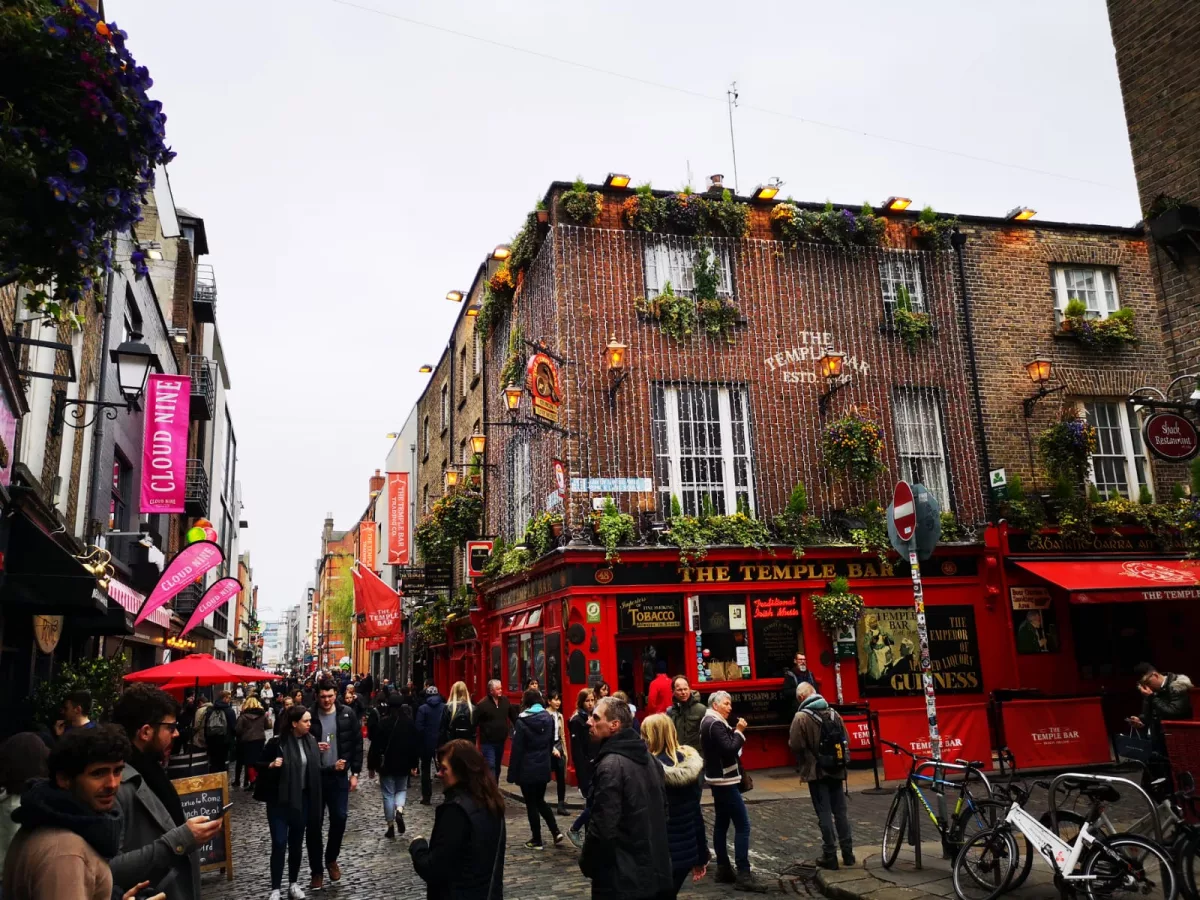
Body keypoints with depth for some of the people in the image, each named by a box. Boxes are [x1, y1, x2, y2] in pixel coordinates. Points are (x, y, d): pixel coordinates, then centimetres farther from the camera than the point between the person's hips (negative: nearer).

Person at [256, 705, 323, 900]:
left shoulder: (311, 741, 1)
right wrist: (271, 765, -23)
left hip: (302, 799, 4)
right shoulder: (277, 742, -13)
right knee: (279, 843, -3)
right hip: (279, 800, -4)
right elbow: (260, 764, -6)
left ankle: (294, 884, 26)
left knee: (297, 843, 12)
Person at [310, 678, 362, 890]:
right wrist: (312, 747, -19)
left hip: (339, 775, 1)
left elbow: (357, 744, 1)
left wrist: (355, 773, -1)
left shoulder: (347, 714, -3)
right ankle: (317, 869, 20)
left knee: (339, 819, 4)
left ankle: (331, 859, 29)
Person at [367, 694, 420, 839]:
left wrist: (371, 766, 0)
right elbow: (416, 744, 4)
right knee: (401, 789, 19)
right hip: (404, 764, 2)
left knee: (388, 794, 7)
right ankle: (399, 811, -9)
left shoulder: (383, 723, -11)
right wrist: (414, 764, 14)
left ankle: (391, 827, 8)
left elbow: (375, 746, -10)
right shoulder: (410, 722, -2)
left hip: (386, 764, -2)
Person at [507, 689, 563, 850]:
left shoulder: (522, 721, -14)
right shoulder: (548, 718, 2)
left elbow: (517, 749, -13)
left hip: (527, 770, -5)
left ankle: (537, 841, 12)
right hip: (543, 767, 5)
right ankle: (556, 832, 9)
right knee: (540, 800, 19)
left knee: (531, 804, 6)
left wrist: (512, 774, -8)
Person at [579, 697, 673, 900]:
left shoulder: (611, 765, -21)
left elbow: (603, 827, -23)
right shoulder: (647, 756, 7)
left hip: (620, 877, -8)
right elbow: (662, 808, 15)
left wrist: (586, 863, -8)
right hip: (653, 868, 8)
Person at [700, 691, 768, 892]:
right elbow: (729, 749, -25)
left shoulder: (709, 722, 14)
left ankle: (723, 869, 17)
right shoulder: (715, 723, -18)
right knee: (742, 825, -10)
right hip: (725, 780, -11)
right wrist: (739, 731, -15)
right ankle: (743, 875, -11)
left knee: (721, 824, 12)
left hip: (719, 780, 11)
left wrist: (735, 731, 1)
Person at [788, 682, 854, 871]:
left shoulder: (801, 717, -13)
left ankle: (830, 856, 4)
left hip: (816, 771, -5)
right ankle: (848, 853, 18)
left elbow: (795, 745, -15)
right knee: (840, 812, 13)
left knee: (824, 814, 0)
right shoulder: (833, 713, 6)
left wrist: (804, 761, 5)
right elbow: (846, 740, 10)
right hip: (836, 770, 5)